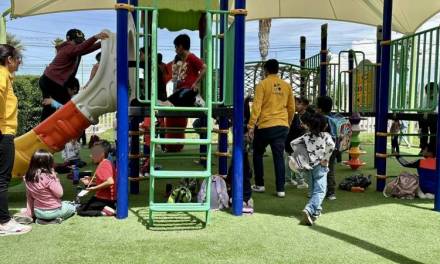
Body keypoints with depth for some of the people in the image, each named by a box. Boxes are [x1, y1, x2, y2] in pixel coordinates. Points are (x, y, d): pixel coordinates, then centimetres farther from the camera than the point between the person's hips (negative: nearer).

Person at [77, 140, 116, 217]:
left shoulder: (103, 165, -19)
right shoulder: (107, 163, 11)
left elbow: (110, 182, -33)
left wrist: (95, 188, -23)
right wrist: (91, 182, 8)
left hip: (105, 199, -10)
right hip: (109, 198, 10)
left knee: (80, 210, -2)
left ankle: (105, 212, -13)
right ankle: (111, 207, 9)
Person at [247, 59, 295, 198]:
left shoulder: (262, 84, -4)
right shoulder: (287, 86, 9)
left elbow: (256, 106, -11)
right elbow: (291, 108, 13)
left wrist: (251, 125, -10)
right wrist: (288, 123, 26)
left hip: (265, 125, -3)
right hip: (282, 126, 3)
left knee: (258, 154, 15)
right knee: (279, 157, 6)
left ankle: (259, 185, 19)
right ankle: (280, 189, 4)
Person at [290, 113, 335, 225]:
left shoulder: (307, 136, 7)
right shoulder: (326, 135, -2)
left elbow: (293, 143, 4)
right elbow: (331, 145, -21)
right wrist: (326, 159, -12)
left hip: (309, 165, 5)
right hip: (320, 166, -5)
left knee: (313, 190, 20)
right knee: (320, 191, -10)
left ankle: (316, 210, 29)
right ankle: (309, 209, -30)